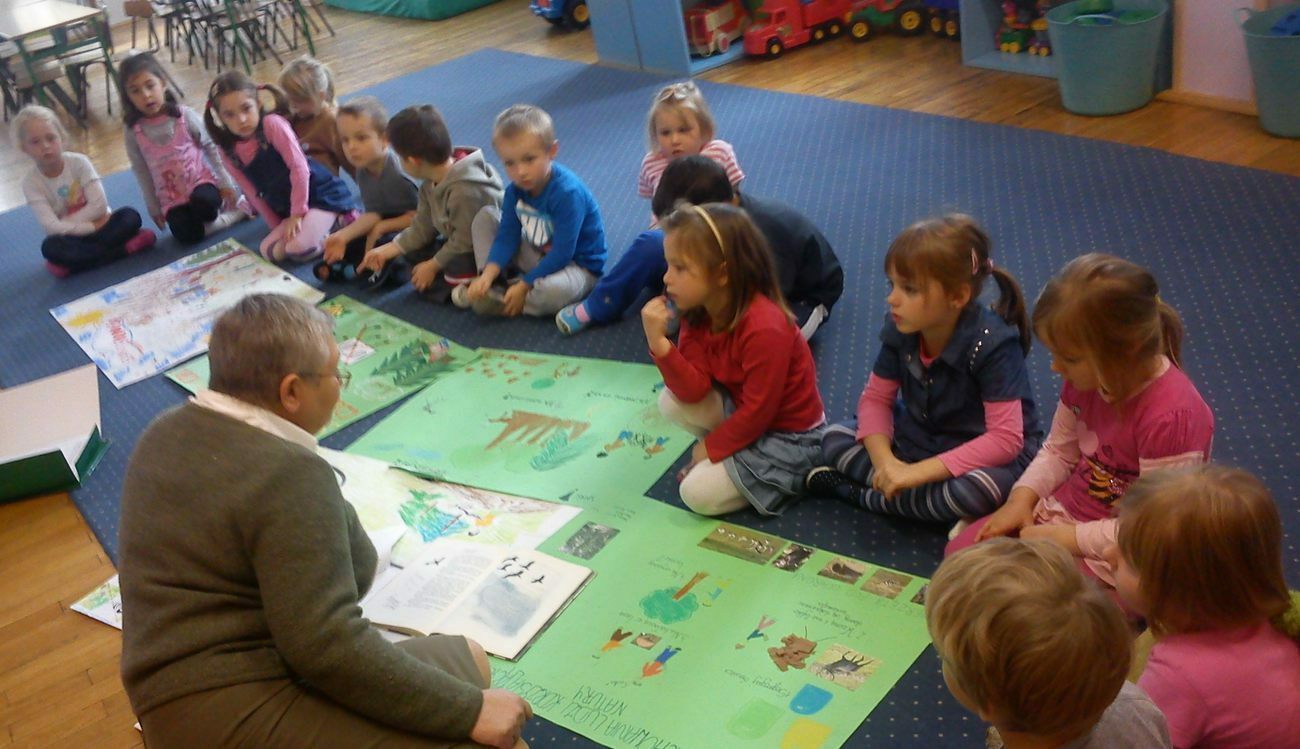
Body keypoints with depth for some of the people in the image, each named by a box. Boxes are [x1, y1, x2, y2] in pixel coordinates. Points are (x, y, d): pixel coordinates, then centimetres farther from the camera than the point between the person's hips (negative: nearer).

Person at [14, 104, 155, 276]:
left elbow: (99, 205, -15)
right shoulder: (31, 183, -10)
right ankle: (124, 248, -29)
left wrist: (65, 224, -17)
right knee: (50, 247, -35)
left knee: (130, 216, -26)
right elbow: (52, 227, -19)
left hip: (98, 224, 1)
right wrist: (92, 226, -23)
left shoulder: (79, 162, -9)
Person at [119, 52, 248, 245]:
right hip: (172, 198, 2)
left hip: (201, 181, -2)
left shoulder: (185, 116, -10)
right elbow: (141, 171, 3)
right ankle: (237, 214, -6)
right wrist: (153, 208, 7)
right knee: (187, 236, -23)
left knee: (203, 204, -38)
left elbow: (211, 147, -1)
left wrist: (225, 183, -1)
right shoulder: (133, 132, -6)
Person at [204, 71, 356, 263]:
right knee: (268, 250, -3)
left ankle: (342, 220, -2)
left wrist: (297, 212, -17)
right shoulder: (229, 152, 1)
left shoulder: (272, 124, -17)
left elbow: (299, 167, -19)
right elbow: (253, 194, 8)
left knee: (299, 248, -27)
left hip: (323, 194, -8)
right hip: (288, 210, 8)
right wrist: (279, 228, 5)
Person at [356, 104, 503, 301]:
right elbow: (421, 229, 5)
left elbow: (464, 239, -26)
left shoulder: (464, 190, -31)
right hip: (458, 242, 10)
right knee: (414, 256, 1)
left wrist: (433, 265, -13)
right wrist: (385, 251, 4)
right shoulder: (431, 185, -1)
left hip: (488, 246, -10)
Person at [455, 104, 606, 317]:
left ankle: (498, 301, -15)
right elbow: (507, 236, -5)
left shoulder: (567, 193, -28)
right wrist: (488, 274, -23)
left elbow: (562, 254, -28)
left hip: (578, 266, -7)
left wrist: (523, 286, -25)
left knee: (554, 290, -42)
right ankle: (492, 283, -9)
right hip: (539, 255, 7)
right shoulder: (515, 191, -6)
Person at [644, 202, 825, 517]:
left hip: (788, 434, -7)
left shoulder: (765, 329, -33)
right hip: (742, 408, 8)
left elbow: (757, 412, -25)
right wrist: (659, 342, -27)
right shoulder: (698, 313, -7)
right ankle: (734, 455, 7)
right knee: (671, 402, -11)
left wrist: (711, 446, -12)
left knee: (699, 492, -16)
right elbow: (694, 390, -13)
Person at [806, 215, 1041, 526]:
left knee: (980, 489, -40)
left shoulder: (992, 343, -28)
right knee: (834, 439, -9)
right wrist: (886, 462, -23)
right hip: (920, 438, 6)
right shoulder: (900, 328, -11)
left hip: (985, 454, -6)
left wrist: (918, 472, -34)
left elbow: (1006, 439, -30)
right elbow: (876, 398, -2)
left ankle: (859, 494, -19)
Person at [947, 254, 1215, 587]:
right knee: (960, 552, -2)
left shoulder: (1171, 418, -29)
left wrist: (1072, 538, -21)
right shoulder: (1086, 376, -5)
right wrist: (1022, 497, -7)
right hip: (1063, 508, 7)